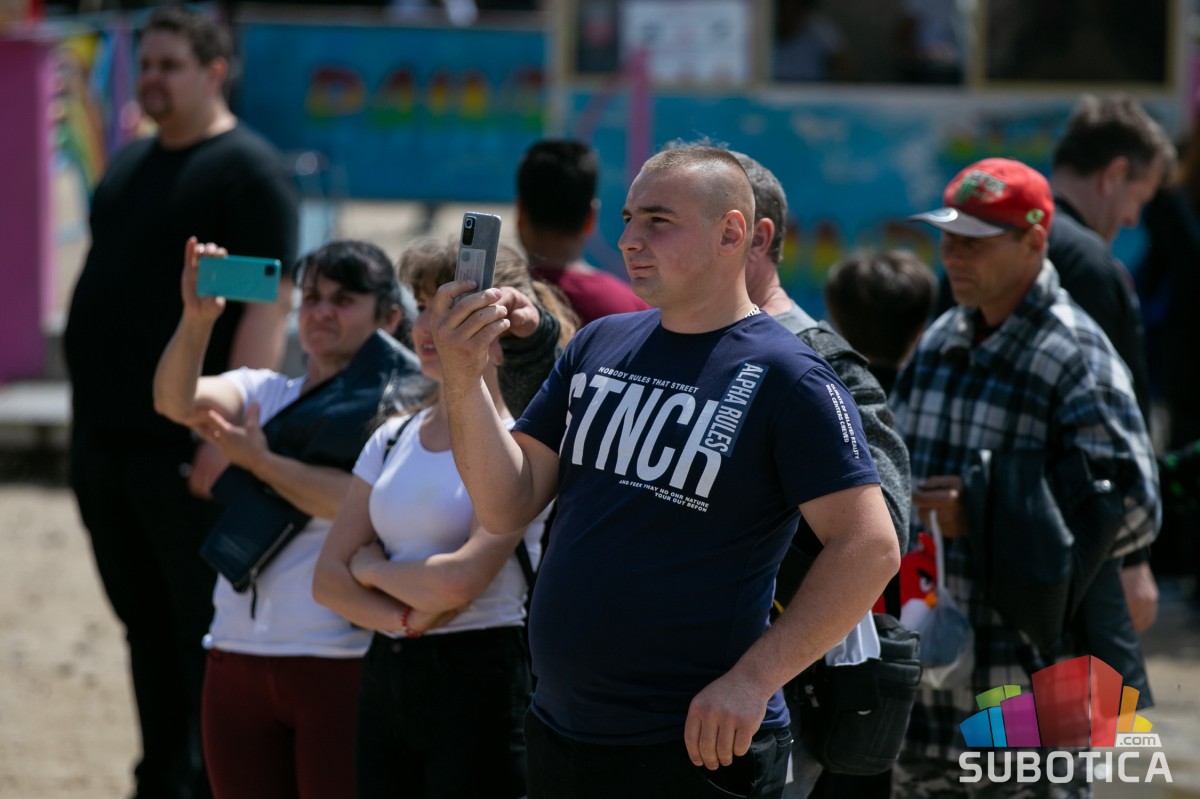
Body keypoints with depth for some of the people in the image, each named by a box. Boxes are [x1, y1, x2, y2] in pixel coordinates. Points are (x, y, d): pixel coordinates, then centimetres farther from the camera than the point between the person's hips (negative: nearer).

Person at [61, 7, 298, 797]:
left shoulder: (248, 170, -9)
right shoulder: (132, 165, 17)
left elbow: (269, 306, -16)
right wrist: (89, 419, 18)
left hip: (184, 448, -8)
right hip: (105, 437, 8)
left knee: (202, 628, -4)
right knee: (145, 625, 13)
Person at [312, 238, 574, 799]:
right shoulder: (392, 440, 12)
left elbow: (460, 580, -19)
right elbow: (329, 579, 7)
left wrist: (373, 567, -1)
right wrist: (405, 619, -11)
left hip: (482, 683, -6)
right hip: (385, 679, 6)